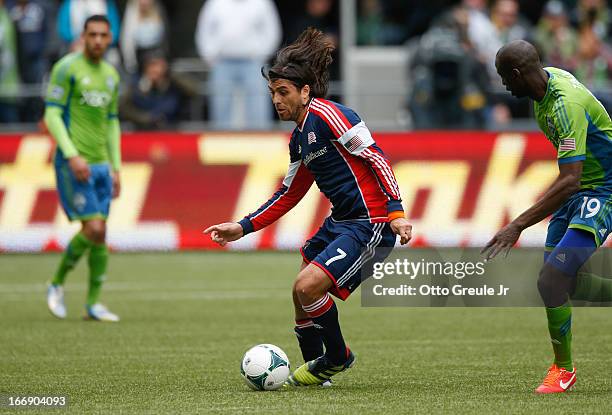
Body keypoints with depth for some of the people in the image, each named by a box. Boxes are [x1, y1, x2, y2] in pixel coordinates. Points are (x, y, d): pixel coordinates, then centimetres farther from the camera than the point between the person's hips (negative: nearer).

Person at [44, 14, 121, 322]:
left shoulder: (111, 75, 14)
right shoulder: (67, 68, -7)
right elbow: (52, 114, -10)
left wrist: (115, 168, 17)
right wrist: (72, 155, -19)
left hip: (100, 164, 7)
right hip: (73, 163, -7)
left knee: (100, 234, 3)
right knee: (93, 229, -14)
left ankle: (93, 302, 10)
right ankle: (57, 285, 4)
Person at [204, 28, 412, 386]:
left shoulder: (328, 115, -14)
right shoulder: (300, 138, 14)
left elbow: (376, 158, -18)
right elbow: (289, 195, 24)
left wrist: (395, 212, -25)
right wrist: (243, 228, 18)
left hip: (371, 225, -10)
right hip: (341, 222, 10)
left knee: (308, 286, -19)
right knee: (301, 295, 14)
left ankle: (337, 358, 5)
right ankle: (315, 368, 31)